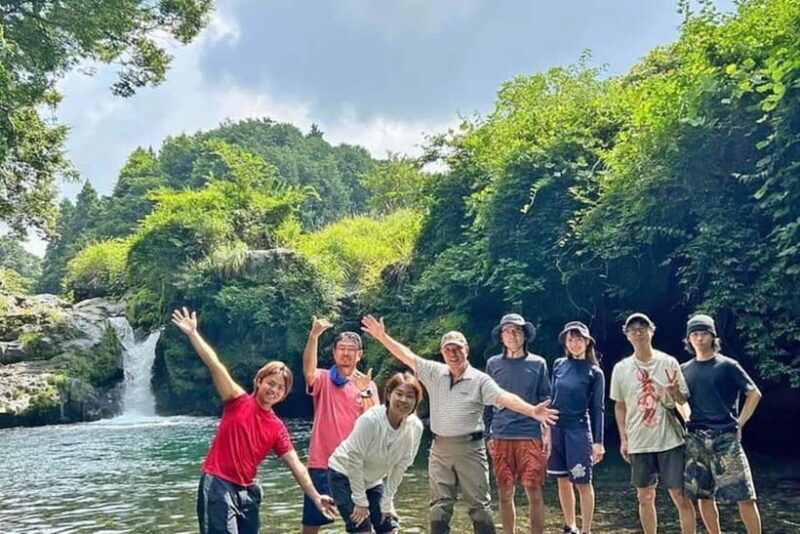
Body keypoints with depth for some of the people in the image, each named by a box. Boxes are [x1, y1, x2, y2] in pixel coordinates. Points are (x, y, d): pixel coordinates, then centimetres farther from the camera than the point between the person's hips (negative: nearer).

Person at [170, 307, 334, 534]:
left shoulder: (277, 428, 6)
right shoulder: (239, 401, -3)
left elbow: (296, 465, 4)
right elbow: (215, 365, -12)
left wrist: (316, 497, -4)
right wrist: (193, 334, -18)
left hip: (247, 490, 6)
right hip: (218, 484, -6)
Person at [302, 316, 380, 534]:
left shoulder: (367, 385, 3)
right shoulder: (323, 379, 0)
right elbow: (308, 372, -24)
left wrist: (365, 392, -22)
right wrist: (314, 336, -38)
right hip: (321, 464, -1)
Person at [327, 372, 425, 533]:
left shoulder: (415, 427, -16)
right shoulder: (370, 420, -31)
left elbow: (400, 467, -7)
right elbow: (354, 460, -24)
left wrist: (386, 502, -4)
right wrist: (360, 501, -18)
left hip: (372, 481, 6)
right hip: (344, 475, -5)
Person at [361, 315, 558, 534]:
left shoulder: (480, 380, -6)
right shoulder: (434, 373, 5)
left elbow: (505, 398, -18)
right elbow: (408, 357, 4)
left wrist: (532, 411, -34)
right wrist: (382, 336, -2)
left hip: (470, 448, -3)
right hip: (440, 449, 3)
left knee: (479, 504, 4)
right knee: (440, 504, 8)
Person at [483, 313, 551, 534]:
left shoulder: (538, 363, 5)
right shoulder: (493, 364, 7)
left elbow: (545, 401, 6)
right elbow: (487, 402, 10)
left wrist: (547, 433, -1)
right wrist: (487, 435, 7)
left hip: (530, 436, -1)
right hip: (501, 437, 1)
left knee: (534, 491, -2)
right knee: (505, 493, 7)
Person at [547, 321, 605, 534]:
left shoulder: (594, 372, -4)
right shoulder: (558, 365, 4)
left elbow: (598, 409, -4)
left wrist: (598, 442, -8)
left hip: (579, 430, -4)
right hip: (555, 428, 4)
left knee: (583, 483, 1)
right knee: (563, 481, 12)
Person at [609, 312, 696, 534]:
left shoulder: (669, 362, -1)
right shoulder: (621, 368, 2)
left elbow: (684, 400, 4)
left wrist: (674, 392, -19)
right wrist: (623, 439, 6)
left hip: (670, 441, -1)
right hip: (639, 443, 2)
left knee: (680, 496, 1)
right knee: (645, 497, 10)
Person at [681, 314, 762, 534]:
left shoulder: (727, 365, 0)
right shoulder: (684, 370, 10)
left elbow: (754, 393, 1)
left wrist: (739, 424, -4)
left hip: (726, 438, -3)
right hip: (695, 440, 4)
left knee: (744, 496, -4)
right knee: (703, 496, 7)